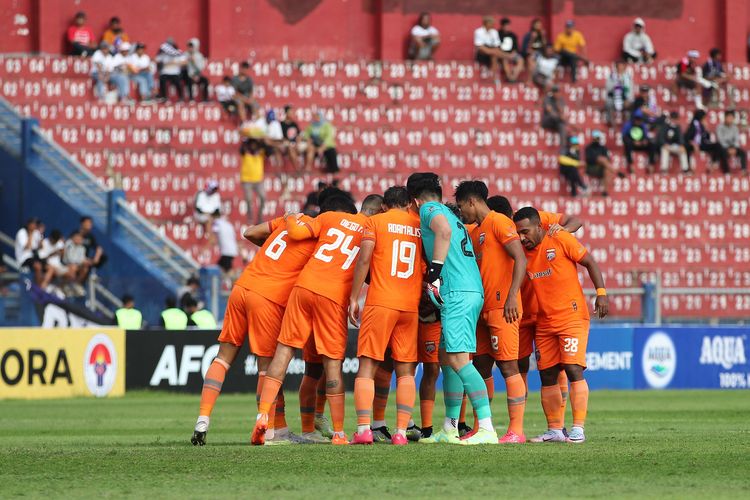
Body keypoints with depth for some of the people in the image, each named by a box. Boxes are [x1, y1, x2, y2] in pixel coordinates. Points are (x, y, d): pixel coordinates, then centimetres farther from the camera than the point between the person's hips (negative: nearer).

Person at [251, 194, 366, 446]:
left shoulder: (328, 218, 13)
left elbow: (296, 233, 3)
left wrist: (291, 220, 23)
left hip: (305, 285, 0)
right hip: (335, 296, 0)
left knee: (284, 349, 6)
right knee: (333, 362, 2)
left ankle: (262, 416, -5)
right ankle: (339, 434, 3)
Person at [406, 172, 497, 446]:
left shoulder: (429, 209, 1)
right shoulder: (449, 214, 28)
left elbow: (444, 231, -19)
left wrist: (435, 272, -17)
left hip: (457, 293, -10)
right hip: (472, 291, 10)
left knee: (458, 360, -14)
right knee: (447, 358, 16)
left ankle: (487, 429, -22)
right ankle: (449, 430, 20)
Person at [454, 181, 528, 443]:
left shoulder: (499, 223, -7)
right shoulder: (475, 231, 21)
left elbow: (520, 259, -17)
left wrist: (512, 296, -25)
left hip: (502, 307, -10)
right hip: (483, 309, 10)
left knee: (508, 366, -10)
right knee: (481, 365, 9)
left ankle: (516, 430, -10)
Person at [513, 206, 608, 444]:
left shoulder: (561, 240, -7)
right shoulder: (524, 254, 8)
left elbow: (590, 262, -4)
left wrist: (601, 293, -12)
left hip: (572, 317, -6)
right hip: (544, 323, 6)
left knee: (573, 369, -13)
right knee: (547, 375, 5)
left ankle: (578, 429, -14)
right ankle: (554, 430, 12)